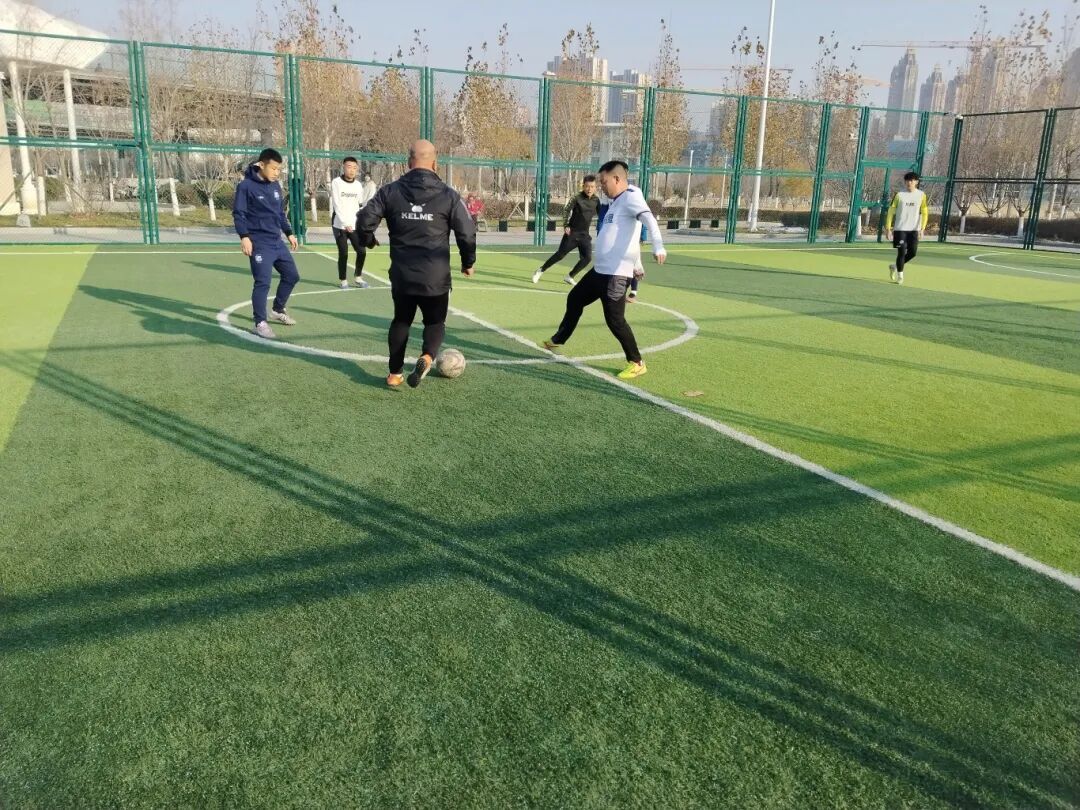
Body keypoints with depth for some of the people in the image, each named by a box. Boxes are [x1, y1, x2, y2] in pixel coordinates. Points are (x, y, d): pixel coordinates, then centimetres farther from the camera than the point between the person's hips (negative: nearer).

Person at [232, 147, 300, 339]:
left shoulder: (276, 186, 11)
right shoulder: (246, 186, -10)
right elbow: (238, 213, -12)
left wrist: (289, 233, 18)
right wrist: (244, 236, -22)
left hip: (277, 242, 8)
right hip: (259, 244, -8)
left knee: (292, 275, 14)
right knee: (263, 282, -11)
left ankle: (277, 311, 32)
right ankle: (260, 323, -2)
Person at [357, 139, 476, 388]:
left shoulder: (390, 191, 0)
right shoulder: (448, 195, -4)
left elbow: (364, 220, -2)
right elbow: (467, 232, -4)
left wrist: (367, 240, 21)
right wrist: (468, 261, 13)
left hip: (401, 276, 2)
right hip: (435, 277, -2)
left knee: (401, 321, 22)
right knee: (435, 322, 16)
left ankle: (395, 374, 21)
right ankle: (427, 357, -14)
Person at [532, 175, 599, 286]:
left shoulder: (596, 201, 2)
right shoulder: (577, 199, -10)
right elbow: (566, 211, -7)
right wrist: (565, 226, -18)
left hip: (585, 234, 4)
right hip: (572, 232, -4)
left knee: (587, 258, -8)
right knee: (560, 254, -4)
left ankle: (569, 276, 8)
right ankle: (540, 271, 11)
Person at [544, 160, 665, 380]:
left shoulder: (631, 196, -13)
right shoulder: (616, 201, 17)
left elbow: (649, 219, -29)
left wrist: (658, 246, -46)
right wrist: (636, 264, 29)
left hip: (616, 273, -10)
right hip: (599, 270, 10)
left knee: (614, 319, -8)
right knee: (574, 299, 22)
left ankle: (636, 363, 6)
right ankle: (558, 341, 41)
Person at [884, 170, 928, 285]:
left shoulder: (921, 195, 3)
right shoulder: (899, 195, -2)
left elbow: (924, 212, 5)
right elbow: (891, 211, 0)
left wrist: (922, 228, -4)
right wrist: (888, 227, -6)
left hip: (914, 229, 3)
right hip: (900, 228, -2)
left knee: (912, 252, -1)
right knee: (901, 252, -6)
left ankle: (895, 266, 23)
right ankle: (900, 275, 8)